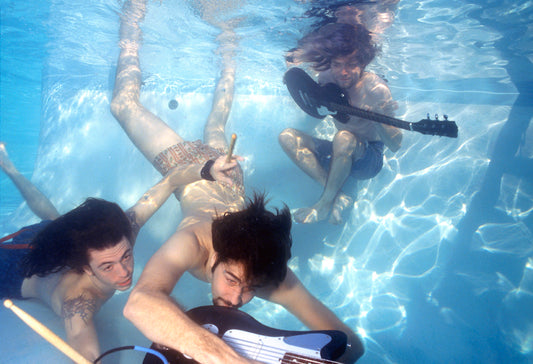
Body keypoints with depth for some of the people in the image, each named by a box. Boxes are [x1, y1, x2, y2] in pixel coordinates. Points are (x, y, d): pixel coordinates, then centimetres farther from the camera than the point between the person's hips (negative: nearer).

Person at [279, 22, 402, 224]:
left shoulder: (376, 88, -18)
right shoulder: (326, 79, -4)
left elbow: (395, 145, -19)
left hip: (368, 158, -6)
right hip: (341, 155, 6)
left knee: (344, 137, -38)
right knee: (287, 136, -12)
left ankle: (323, 206, -22)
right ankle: (337, 196, -23)